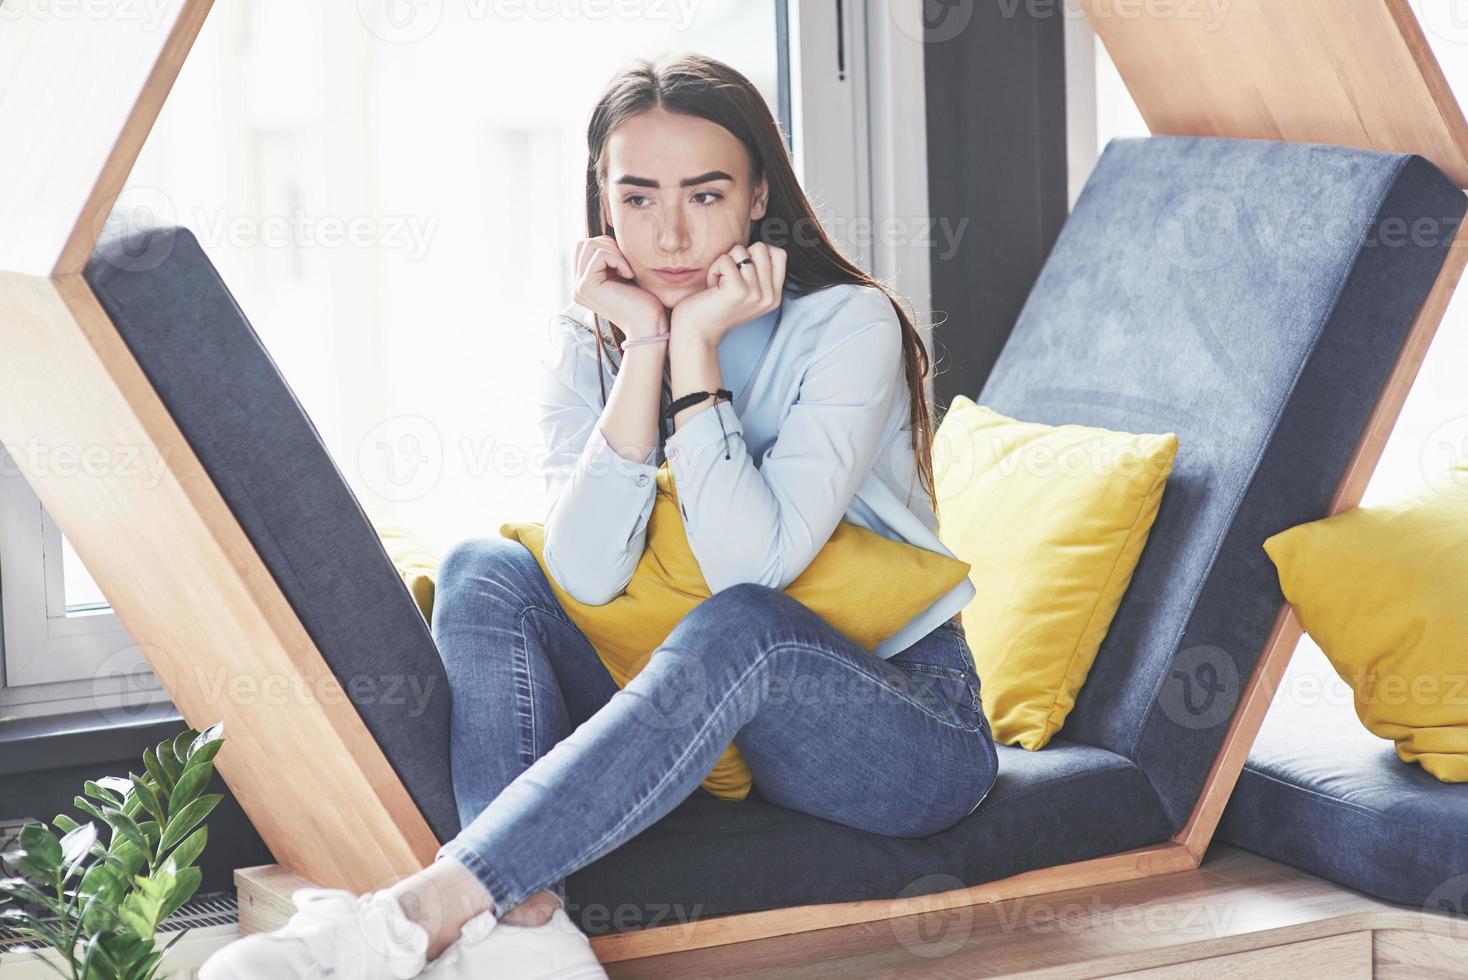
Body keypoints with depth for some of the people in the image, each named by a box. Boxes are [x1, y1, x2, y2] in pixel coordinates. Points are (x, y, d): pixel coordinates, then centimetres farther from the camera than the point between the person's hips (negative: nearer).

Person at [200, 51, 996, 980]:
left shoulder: (849, 325, -13)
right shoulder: (589, 340, 1)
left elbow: (750, 564, -25)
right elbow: (587, 575, -16)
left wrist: (695, 341, -24)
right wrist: (643, 345, -19)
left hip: (906, 726, -4)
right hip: (705, 725, 5)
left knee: (743, 627, -36)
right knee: (486, 569, -15)